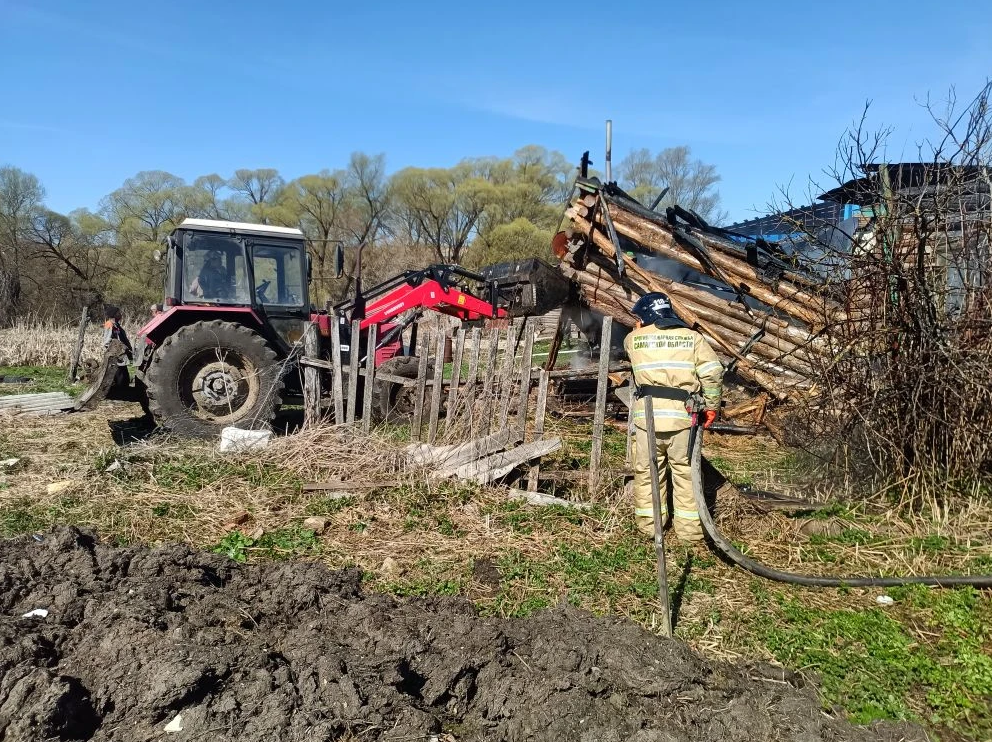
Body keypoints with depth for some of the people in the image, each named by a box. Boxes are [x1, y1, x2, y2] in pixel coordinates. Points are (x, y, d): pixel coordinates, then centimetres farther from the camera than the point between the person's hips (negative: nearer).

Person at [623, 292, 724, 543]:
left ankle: (649, 523, 25)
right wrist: (712, 406, 6)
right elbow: (713, 372, -5)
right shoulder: (692, 337, 5)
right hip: (683, 415, 0)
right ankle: (689, 528, 19)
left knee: (647, 471, 15)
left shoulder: (634, 338, 6)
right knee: (685, 472, 12)